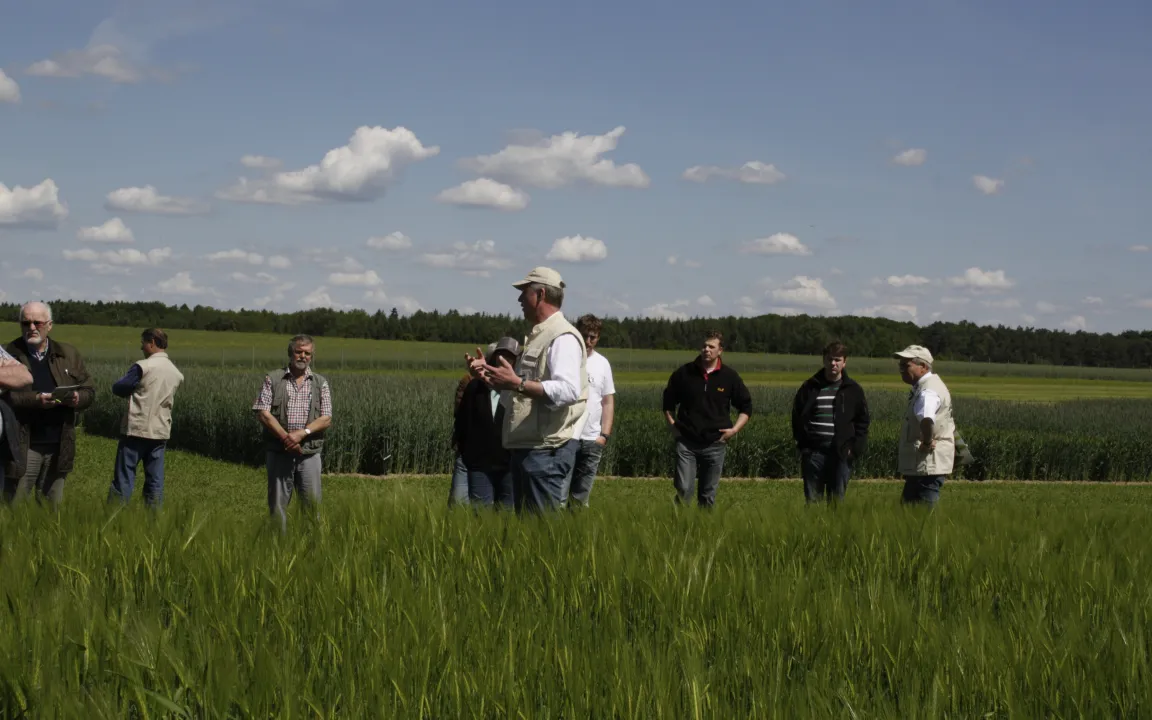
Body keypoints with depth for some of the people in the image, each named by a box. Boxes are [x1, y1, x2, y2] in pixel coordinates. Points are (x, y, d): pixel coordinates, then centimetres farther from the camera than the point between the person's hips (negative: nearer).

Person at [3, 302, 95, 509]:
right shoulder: (10, 355, -2)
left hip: (58, 446, 4)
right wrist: (34, 400, -24)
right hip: (24, 445, -4)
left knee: (53, 508, 12)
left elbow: (89, 391, 13)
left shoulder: (69, 354, 11)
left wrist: (78, 398, -10)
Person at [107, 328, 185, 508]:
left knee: (123, 478, 0)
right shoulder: (176, 373, 8)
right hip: (160, 432, 5)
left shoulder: (143, 367, -11)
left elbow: (118, 389, -4)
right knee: (155, 481, 7)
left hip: (136, 429, -5)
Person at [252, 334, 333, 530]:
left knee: (312, 502, 1)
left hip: (309, 453, 1)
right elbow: (263, 413, -5)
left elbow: (326, 419, 0)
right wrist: (285, 437, -14)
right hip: (279, 452, -1)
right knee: (278, 503, 4)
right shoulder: (273, 379, 3)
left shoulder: (321, 383, 8)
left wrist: (302, 433, -16)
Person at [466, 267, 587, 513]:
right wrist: (488, 374, 15)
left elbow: (568, 390, -27)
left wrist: (517, 384, -32)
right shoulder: (535, 336, 20)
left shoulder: (562, 337, -13)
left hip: (547, 449, -11)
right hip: (525, 446, 11)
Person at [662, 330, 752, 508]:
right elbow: (668, 401, 15)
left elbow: (746, 406, 11)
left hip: (715, 445, 1)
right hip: (686, 442, -1)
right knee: (684, 489, -11)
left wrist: (734, 429, 0)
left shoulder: (730, 377, 1)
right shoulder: (684, 373, 1)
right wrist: (672, 425, 4)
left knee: (708, 495, 7)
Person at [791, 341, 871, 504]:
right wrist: (802, 443, -1)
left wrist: (854, 448, -3)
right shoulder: (810, 387, 6)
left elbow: (863, 421, 8)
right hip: (813, 452, 0)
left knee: (836, 502, 4)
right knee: (812, 500, 3)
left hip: (841, 454, 0)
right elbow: (797, 416, 10)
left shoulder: (853, 390, 6)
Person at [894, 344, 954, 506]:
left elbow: (927, 419, -43)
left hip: (928, 465, -11)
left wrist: (927, 442, -28)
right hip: (921, 464, 11)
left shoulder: (928, 391, -21)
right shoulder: (922, 386, 13)